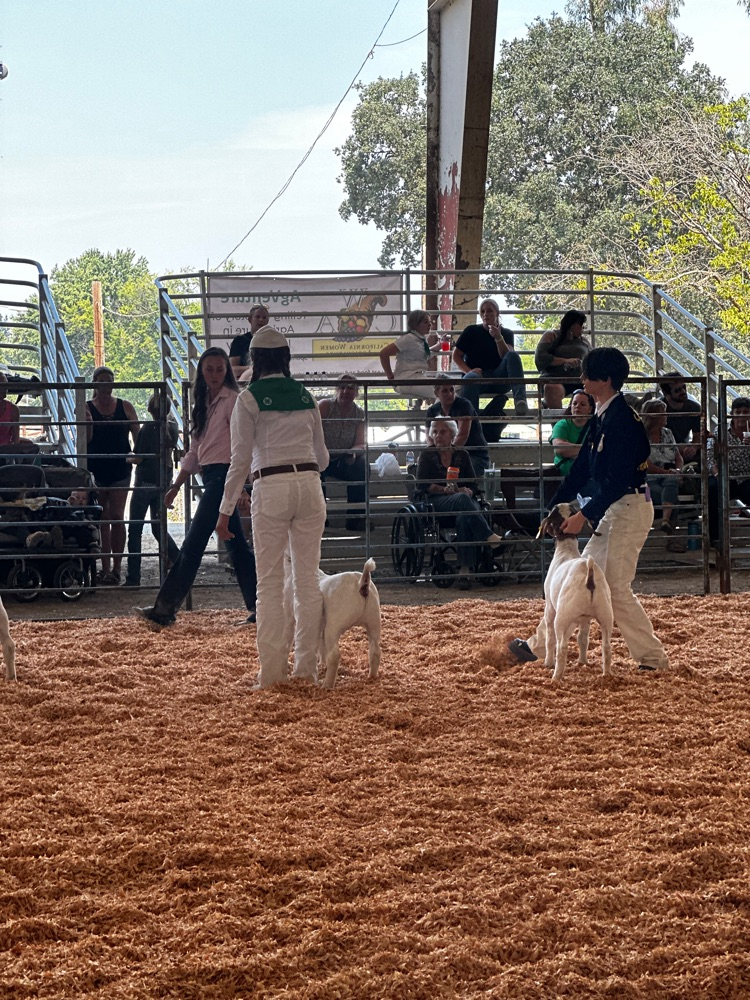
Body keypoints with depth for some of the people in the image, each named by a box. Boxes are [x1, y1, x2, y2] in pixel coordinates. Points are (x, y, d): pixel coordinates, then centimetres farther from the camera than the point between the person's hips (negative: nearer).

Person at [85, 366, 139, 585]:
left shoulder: (125, 407, 5)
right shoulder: (87, 408, 3)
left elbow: (137, 436, 6)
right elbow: (86, 439, -4)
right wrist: (87, 421, -21)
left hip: (120, 469, 0)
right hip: (96, 470, 0)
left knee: (117, 517, -3)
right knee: (102, 519, 3)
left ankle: (116, 567, 0)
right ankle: (106, 568, 5)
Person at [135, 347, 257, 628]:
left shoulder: (232, 400, -7)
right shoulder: (204, 404, 18)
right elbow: (194, 451, 22)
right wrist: (176, 486, 20)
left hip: (223, 475, -9)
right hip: (209, 476, 9)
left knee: (192, 544, -8)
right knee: (236, 545, 8)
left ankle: (165, 610, -6)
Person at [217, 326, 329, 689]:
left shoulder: (250, 399, -2)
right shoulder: (306, 396, 11)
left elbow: (240, 460, -5)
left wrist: (225, 510, -1)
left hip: (271, 487, -4)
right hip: (309, 483, 4)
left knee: (270, 583, 1)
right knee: (308, 578, 8)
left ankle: (272, 669, 0)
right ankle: (307, 665, 11)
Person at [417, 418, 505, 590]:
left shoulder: (462, 455, 19)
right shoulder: (427, 455, 15)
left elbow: (474, 485, 13)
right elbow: (422, 483, 2)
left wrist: (468, 491, -11)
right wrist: (444, 489, -13)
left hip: (463, 501, 2)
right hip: (438, 502, -2)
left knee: (464, 518, -37)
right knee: (462, 499, -38)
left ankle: (464, 571, -49)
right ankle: (490, 538, -53)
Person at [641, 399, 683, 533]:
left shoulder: (667, 433, 20)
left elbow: (678, 458, 17)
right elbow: (646, 464, -8)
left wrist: (677, 470, -5)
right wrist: (668, 472, -13)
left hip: (669, 477, 3)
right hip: (649, 479, -3)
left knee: (672, 481, -36)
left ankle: (665, 519, -56)